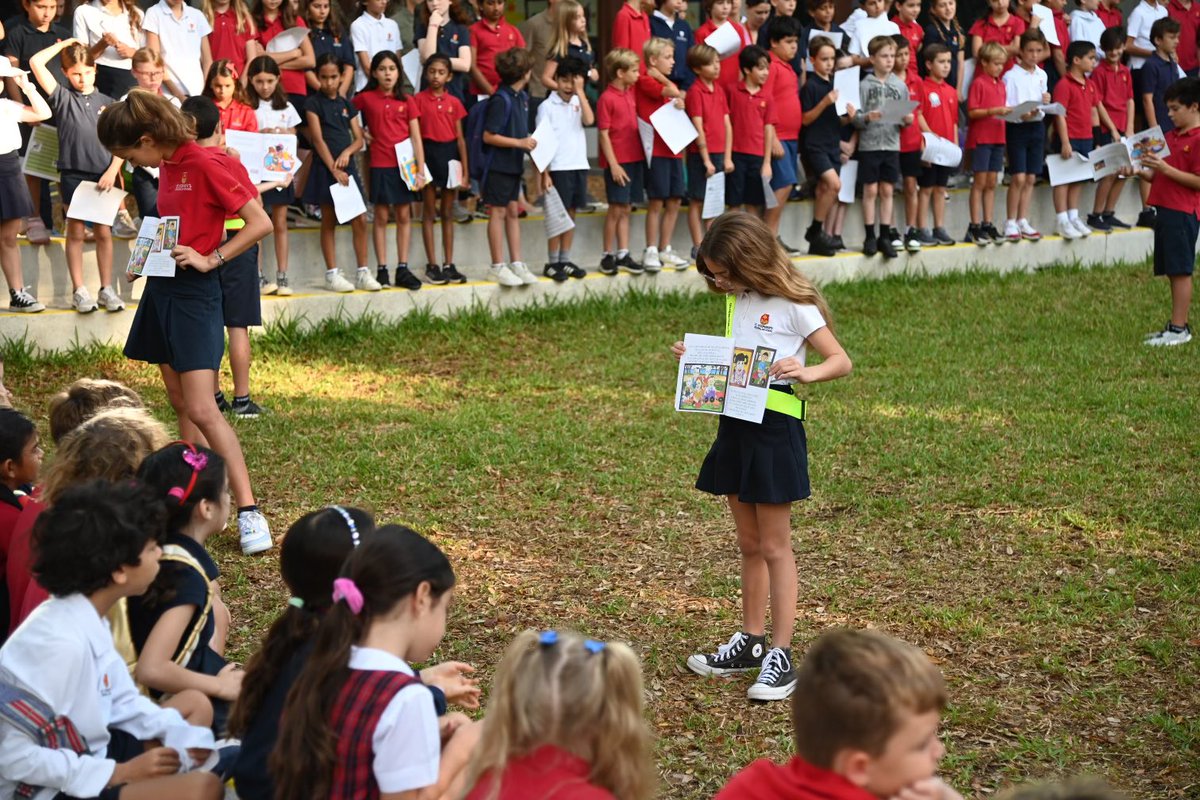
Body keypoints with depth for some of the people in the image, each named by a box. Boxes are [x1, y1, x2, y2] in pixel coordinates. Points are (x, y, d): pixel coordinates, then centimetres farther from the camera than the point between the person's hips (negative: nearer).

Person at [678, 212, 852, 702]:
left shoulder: (792, 305, -12)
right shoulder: (736, 301, 11)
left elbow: (840, 361, -10)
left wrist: (806, 373, -30)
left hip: (775, 428, -7)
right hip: (735, 426, 7)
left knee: (774, 546, -2)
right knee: (749, 543, 15)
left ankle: (781, 655, 3)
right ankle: (751, 642, 25)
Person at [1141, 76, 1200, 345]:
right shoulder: (1171, 136, 15)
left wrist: (1165, 168, -21)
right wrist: (1146, 170, 3)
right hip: (1165, 209, 9)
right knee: (1172, 271, 12)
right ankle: (1177, 326, 18)